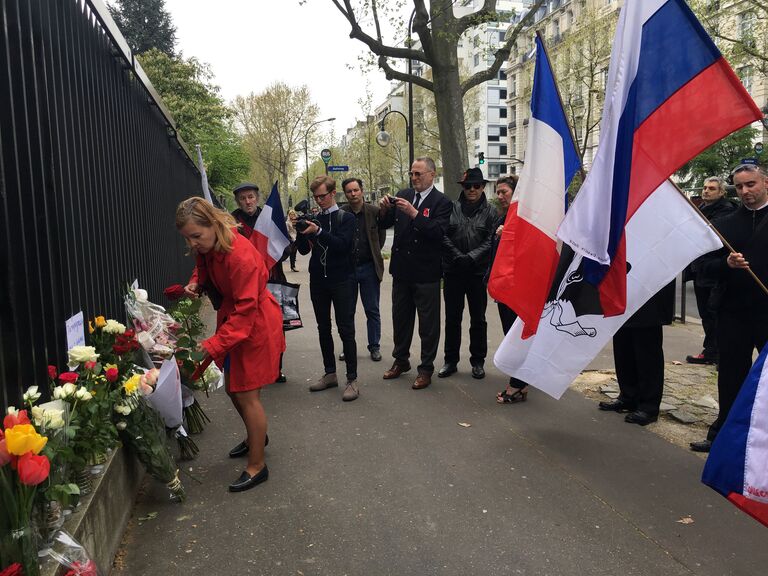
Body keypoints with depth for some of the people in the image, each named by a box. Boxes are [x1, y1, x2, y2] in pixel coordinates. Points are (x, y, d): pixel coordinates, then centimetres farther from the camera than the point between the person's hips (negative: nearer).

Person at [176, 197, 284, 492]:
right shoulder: (206, 247, -4)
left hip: (255, 324, -9)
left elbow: (246, 310, -29)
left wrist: (213, 345, -33)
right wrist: (196, 282, -5)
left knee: (246, 394, -3)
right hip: (231, 316, 9)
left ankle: (257, 466, 13)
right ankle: (255, 436, 44)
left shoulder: (241, 255, -30)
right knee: (233, 387, 19)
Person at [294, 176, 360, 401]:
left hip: (341, 280, -5)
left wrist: (318, 232, -24)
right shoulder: (313, 219, 10)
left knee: (346, 329, -5)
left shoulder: (346, 218, -1)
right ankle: (330, 374, 22)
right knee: (324, 329, 10)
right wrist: (301, 231, -10)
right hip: (318, 280, 5)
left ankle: (352, 379, 0)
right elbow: (304, 250, 7)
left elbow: (343, 244, -16)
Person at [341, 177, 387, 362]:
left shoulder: (375, 212, -3)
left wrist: (373, 254, 9)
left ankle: (374, 346, 19)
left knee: (372, 311, 7)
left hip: (369, 267, 0)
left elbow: (381, 234, 10)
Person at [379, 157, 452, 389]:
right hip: (402, 269, 6)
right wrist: (384, 210, -11)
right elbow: (386, 224, 9)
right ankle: (401, 360, 34)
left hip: (426, 272, -5)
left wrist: (414, 213, -28)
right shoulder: (403, 195, 7)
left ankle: (426, 368, 17)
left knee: (428, 322, 6)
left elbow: (438, 231, -22)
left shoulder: (441, 202, -8)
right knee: (400, 318, 18)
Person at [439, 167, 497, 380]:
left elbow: (489, 241, -5)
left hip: (478, 272, 0)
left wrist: (470, 258, -16)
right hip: (453, 272, 1)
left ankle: (478, 361, 20)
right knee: (452, 318, 8)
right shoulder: (452, 208, 3)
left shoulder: (489, 212, 2)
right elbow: (444, 236, -2)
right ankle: (451, 360, 20)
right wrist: (459, 257, -11)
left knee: (478, 319, 8)